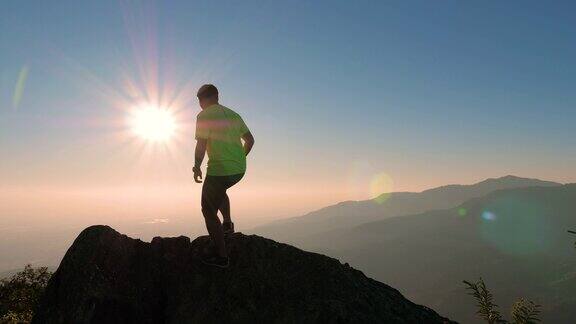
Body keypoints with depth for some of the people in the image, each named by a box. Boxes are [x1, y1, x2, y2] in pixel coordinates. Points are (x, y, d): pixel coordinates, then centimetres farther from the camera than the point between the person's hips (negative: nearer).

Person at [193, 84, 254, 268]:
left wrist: (197, 167, 0)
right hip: (239, 169, 8)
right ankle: (228, 224, 31)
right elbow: (250, 140, 17)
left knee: (209, 211, 4)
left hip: (219, 170, -7)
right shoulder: (233, 115, 15)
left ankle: (221, 256, 6)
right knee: (219, 191, 37)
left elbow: (201, 145, -13)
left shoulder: (204, 116, -6)